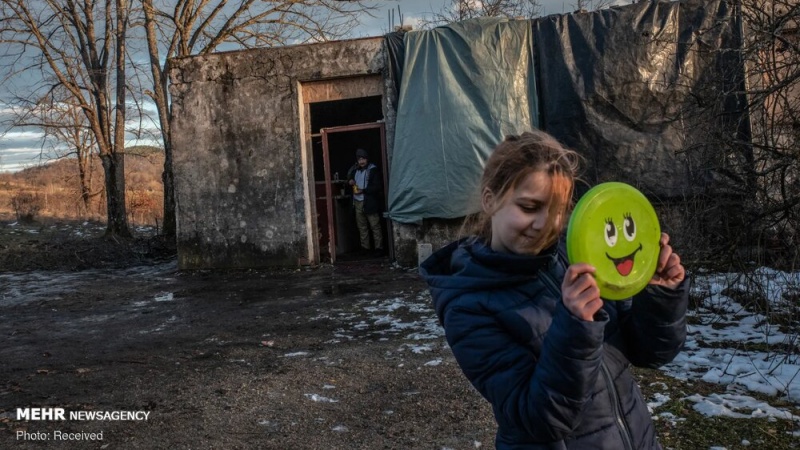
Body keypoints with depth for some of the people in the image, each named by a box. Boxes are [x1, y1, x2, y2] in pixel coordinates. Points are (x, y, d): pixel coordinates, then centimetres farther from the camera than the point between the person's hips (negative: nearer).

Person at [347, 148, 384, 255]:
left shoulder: (373, 170, -7)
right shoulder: (355, 169, 12)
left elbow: (378, 187, -12)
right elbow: (349, 175, 31)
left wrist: (363, 190, -18)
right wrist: (350, 180, 6)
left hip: (370, 202, -6)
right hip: (358, 202, 6)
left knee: (375, 226, -4)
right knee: (362, 226, 9)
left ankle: (379, 247, 0)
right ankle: (364, 247, 17)